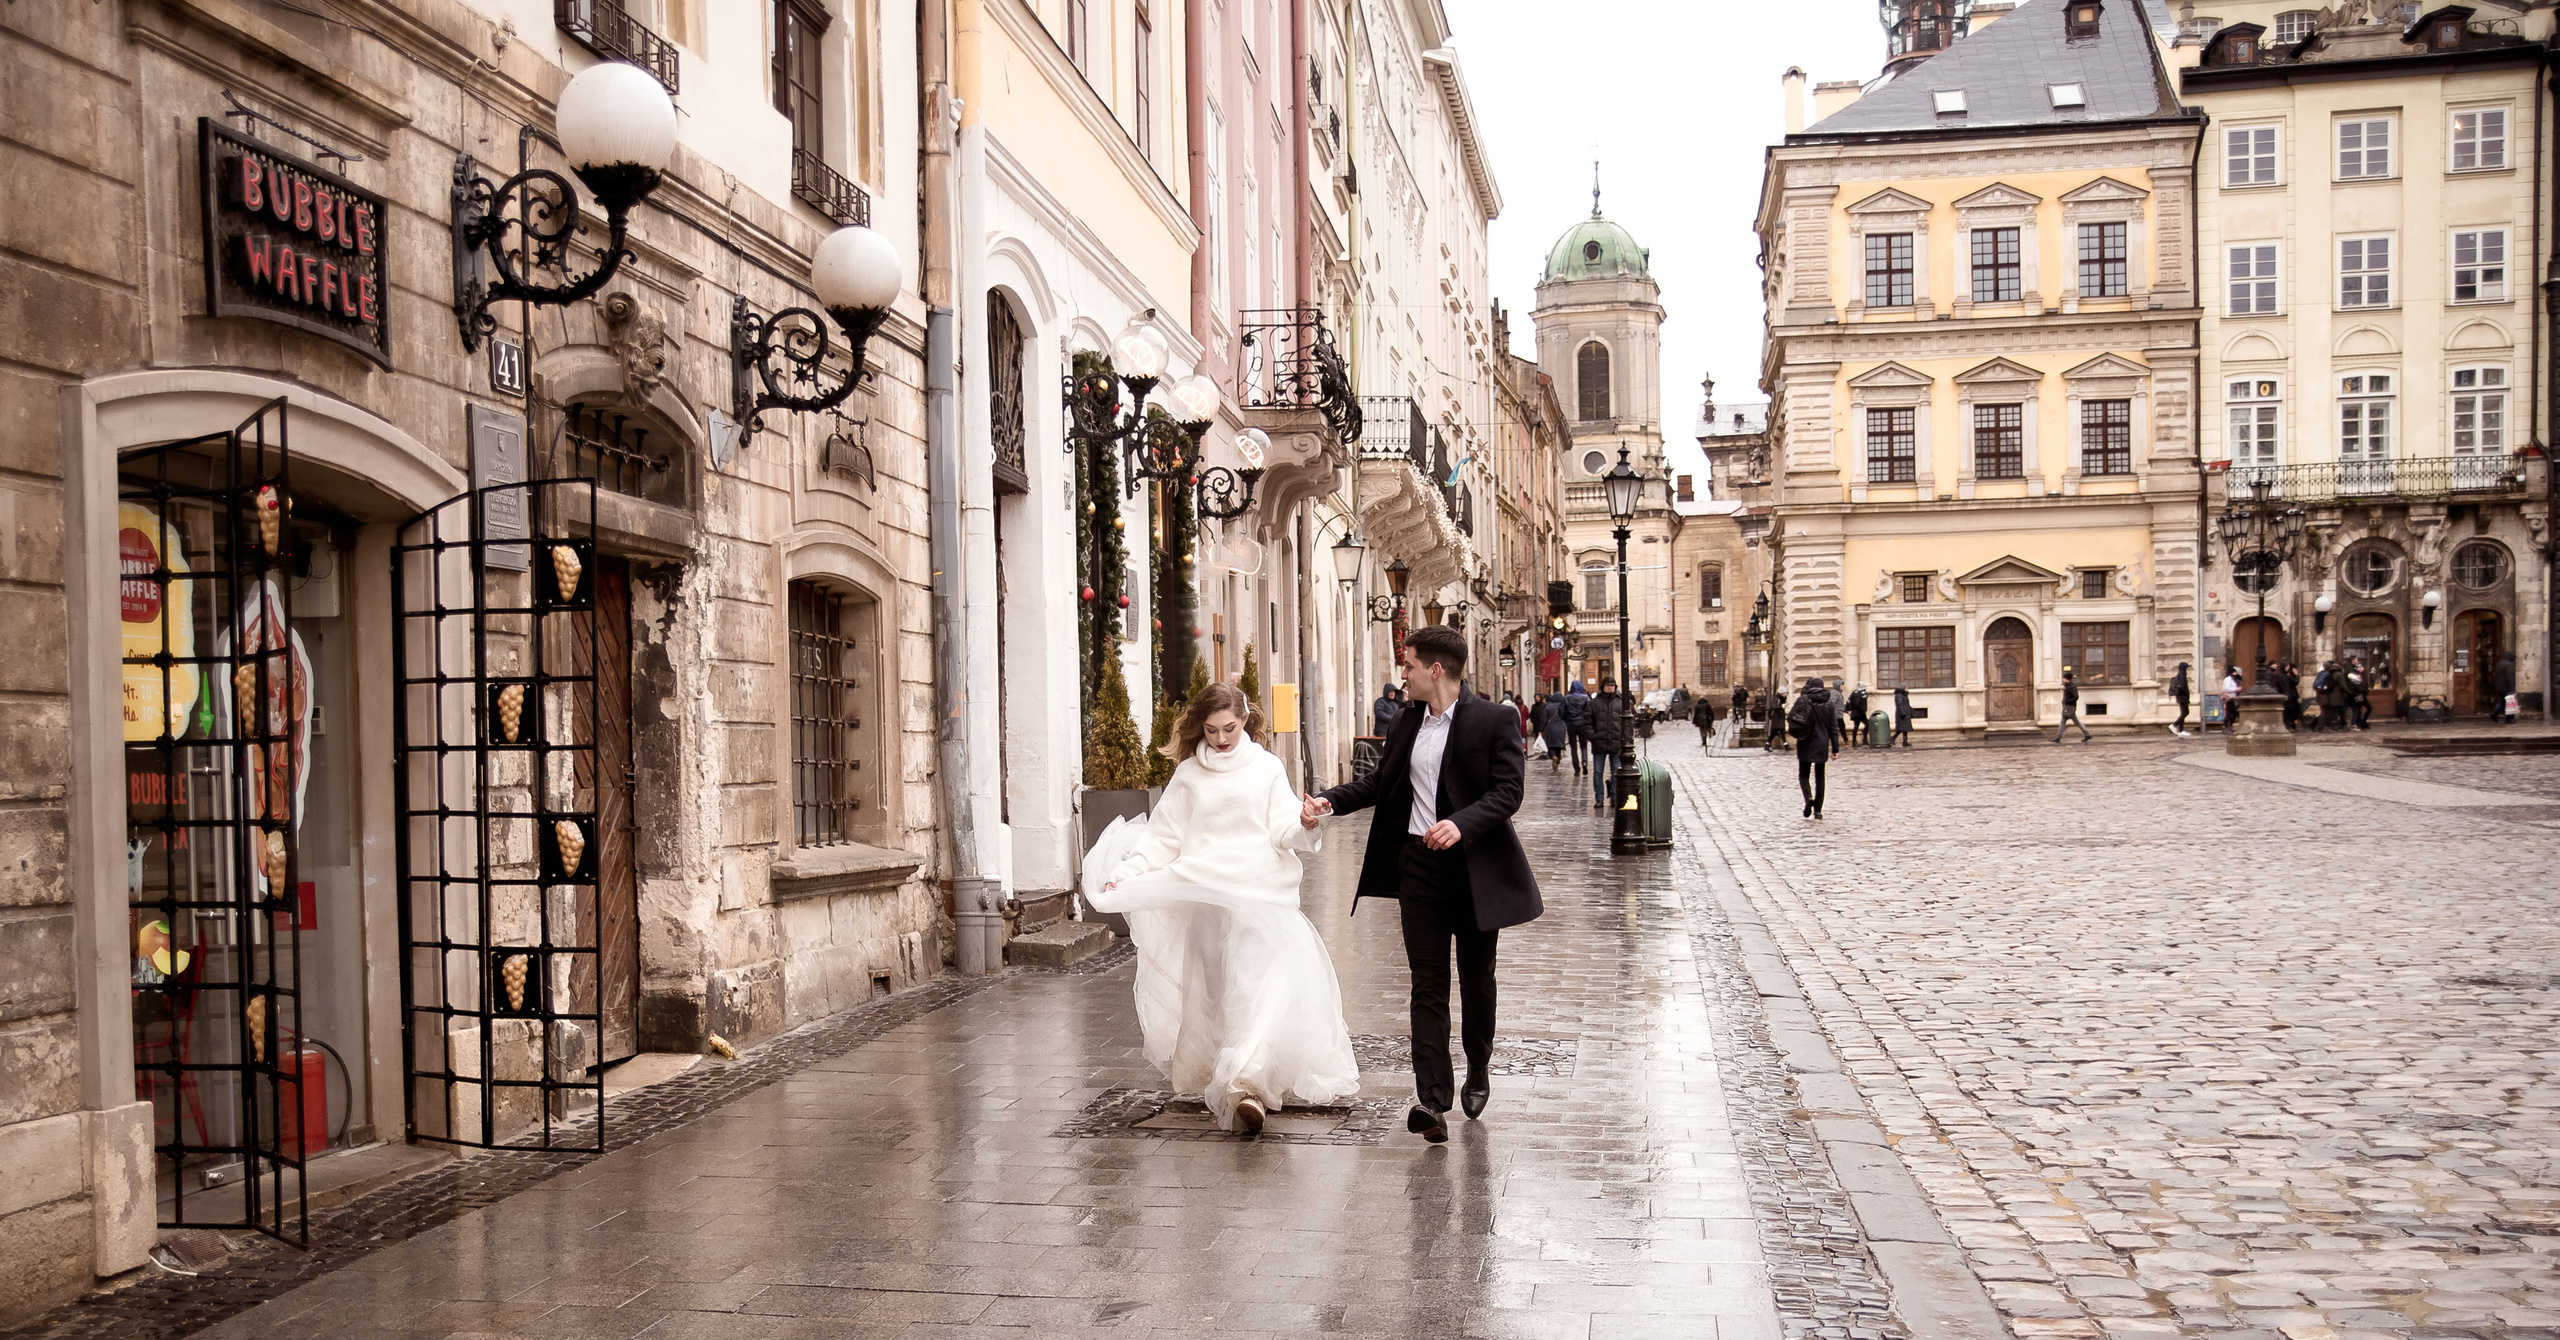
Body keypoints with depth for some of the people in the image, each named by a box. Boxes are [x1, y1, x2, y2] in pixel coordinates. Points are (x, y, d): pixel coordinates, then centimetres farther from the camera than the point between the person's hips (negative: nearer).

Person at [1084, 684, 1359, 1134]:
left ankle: (1248, 1085, -24)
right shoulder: (1189, 774, 12)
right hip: (1204, 895, 2)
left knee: (1260, 989, -16)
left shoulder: (1266, 768, 8)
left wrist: (1305, 825, -20)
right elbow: (1163, 837, 12)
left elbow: (1283, 832, 2)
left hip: (1260, 895, -2)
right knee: (1214, 992, 1)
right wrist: (1124, 873, 0)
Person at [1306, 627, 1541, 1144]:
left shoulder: (1490, 721, -8)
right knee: (1427, 983, -2)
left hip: (1475, 864, -4)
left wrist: (1462, 824, -29)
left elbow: (1508, 791, -14)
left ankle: (1479, 1068, 38)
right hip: (1418, 864, 4)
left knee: (1477, 977, 13)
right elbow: (1381, 782, 19)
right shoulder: (1408, 722, 10)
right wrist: (1330, 800, 4)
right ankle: (1432, 1101, -6)